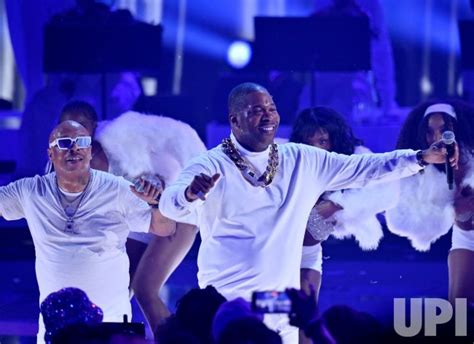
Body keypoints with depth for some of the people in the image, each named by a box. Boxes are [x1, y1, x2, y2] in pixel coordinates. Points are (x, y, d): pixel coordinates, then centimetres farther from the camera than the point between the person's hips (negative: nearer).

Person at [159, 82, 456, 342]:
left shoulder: (303, 161, 6)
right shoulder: (211, 167, -8)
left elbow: (363, 168, 6)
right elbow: (170, 205, -23)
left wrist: (421, 158, -4)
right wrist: (191, 194, -47)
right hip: (227, 302, -4)